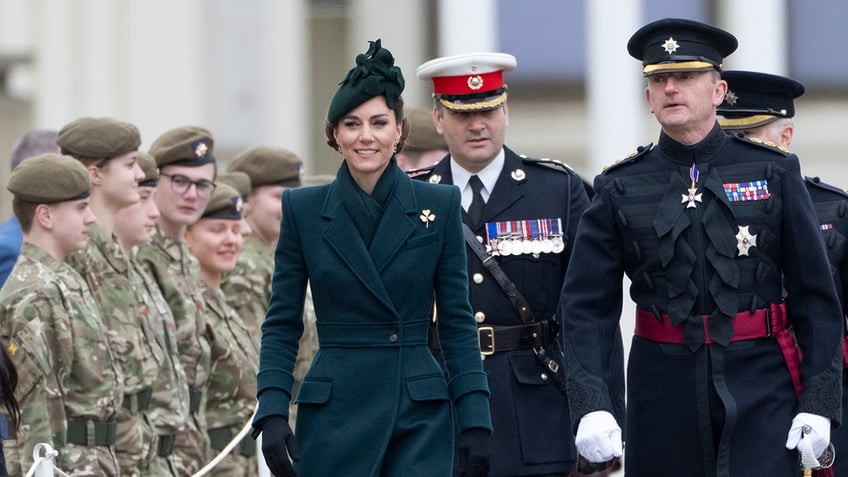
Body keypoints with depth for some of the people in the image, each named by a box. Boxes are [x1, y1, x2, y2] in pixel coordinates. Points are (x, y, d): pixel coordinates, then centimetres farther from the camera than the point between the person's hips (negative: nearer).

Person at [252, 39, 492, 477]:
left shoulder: (439, 207, 3)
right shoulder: (303, 210, 3)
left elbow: (457, 322, 4)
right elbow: (281, 325, 4)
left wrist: (476, 422, -3)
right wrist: (272, 412, -9)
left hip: (420, 417, 0)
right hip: (335, 414, 0)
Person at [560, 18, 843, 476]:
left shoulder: (773, 173, 4)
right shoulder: (619, 188, 5)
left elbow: (815, 296, 3)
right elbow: (587, 306, 2)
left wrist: (819, 402, -4)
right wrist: (591, 404, -11)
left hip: (761, 387, -2)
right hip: (663, 384, 2)